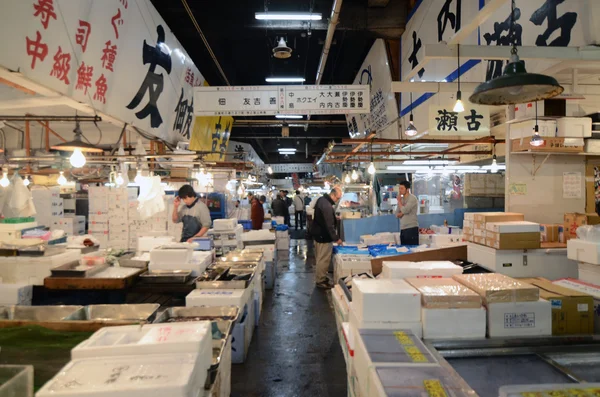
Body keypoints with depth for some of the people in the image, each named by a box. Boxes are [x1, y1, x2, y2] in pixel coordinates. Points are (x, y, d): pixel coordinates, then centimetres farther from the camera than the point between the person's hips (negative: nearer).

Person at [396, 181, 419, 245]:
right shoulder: (401, 199, 14)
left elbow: (405, 210, -18)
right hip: (402, 228, 7)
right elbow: (397, 214, 13)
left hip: (411, 228, -7)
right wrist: (402, 213, -9)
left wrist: (399, 201, -3)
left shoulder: (412, 198, -7)